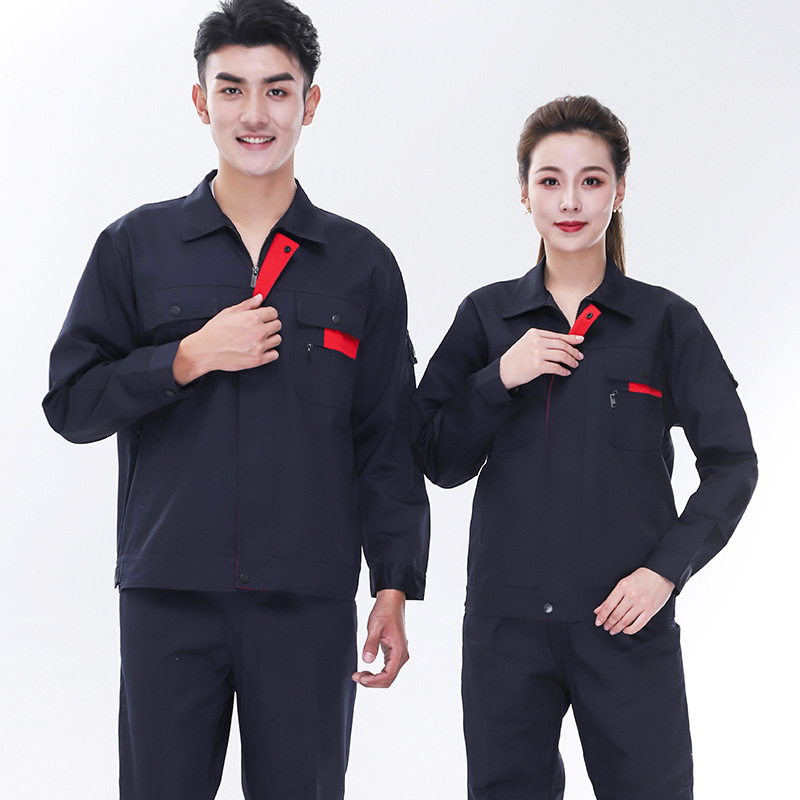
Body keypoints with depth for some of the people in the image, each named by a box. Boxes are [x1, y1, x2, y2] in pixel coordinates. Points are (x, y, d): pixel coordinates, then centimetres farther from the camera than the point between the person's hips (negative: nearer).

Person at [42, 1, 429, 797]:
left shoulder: (360, 263, 7)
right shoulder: (137, 245, 6)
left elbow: (387, 441, 8)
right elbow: (70, 402, 3)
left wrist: (394, 586, 2)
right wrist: (188, 359, -10)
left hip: (308, 603, 0)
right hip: (167, 596, 0)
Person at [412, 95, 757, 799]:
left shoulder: (666, 321, 1)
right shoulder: (488, 316, 6)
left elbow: (731, 463, 2)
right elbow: (438, 462, 5)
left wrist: (667, 567, -9)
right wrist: (499, 379, -10)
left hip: (627, 618, -2)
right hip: (506, 619, 2)